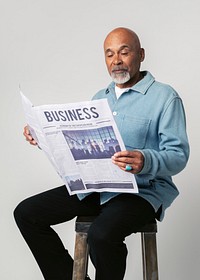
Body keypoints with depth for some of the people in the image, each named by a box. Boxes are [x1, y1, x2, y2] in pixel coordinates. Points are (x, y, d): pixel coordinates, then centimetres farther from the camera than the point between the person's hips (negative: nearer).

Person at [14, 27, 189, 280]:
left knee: (101, 235, -36)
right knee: (26, 213, -5)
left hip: (142, 190, -7)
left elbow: (178, 155, -12)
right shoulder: (100, 98, 18)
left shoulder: (165, 97, -5)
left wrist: (145, 162, -33)